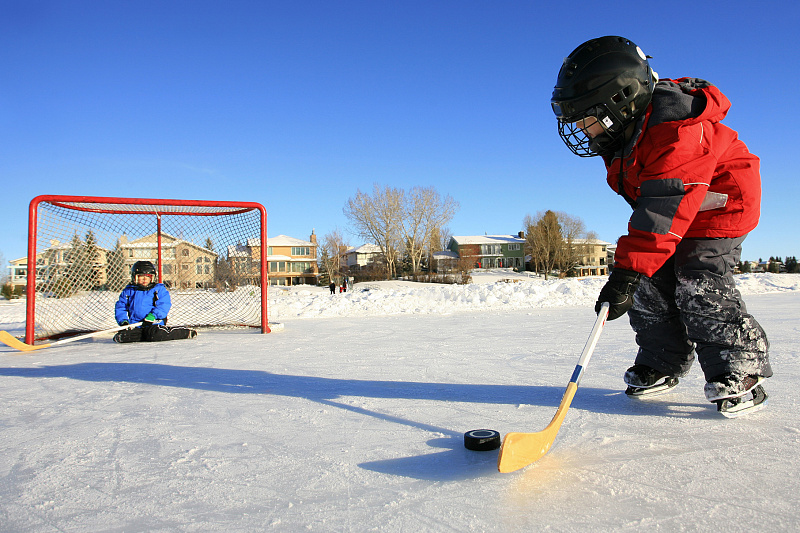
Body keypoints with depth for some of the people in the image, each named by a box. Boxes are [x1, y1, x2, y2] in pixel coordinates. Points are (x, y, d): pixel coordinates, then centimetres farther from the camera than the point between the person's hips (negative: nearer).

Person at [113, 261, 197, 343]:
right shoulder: (128, 291, 15)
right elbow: (120, 308, 17)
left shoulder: (159, 289, 4)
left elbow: (164, 305, -7)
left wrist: (153, 315, -23)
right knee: (124, 336, -21)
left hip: (154, 323, -4)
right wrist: (123, 320, -1)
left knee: (156, 335, -32)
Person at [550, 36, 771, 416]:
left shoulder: (676, 129, -33)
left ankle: (740, 372, -3)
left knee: (698, 287, -17)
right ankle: (662, 364, 14)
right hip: (668, 214, 9)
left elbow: (665, 208, -43)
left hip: (719, 206, -8)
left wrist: (627, 271, -48)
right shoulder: (623, 132, -4)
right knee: (650, 285, 1)